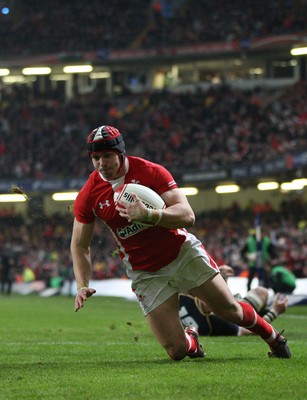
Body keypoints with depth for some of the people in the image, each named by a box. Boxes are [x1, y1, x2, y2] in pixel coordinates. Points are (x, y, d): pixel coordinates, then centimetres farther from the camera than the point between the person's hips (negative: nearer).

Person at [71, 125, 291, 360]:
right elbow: (80, 245, 1)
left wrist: (148, 215, -39)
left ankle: (274, 338, 34)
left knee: (230, 310, 4)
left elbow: (187, 216, -22)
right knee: (176, 351, -8)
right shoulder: (88, 196, -9)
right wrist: (82, 285, -14)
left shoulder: (151, 172, -15)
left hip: (183, 252, -1)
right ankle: (191, 341, 29)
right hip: (146, 273, 1)